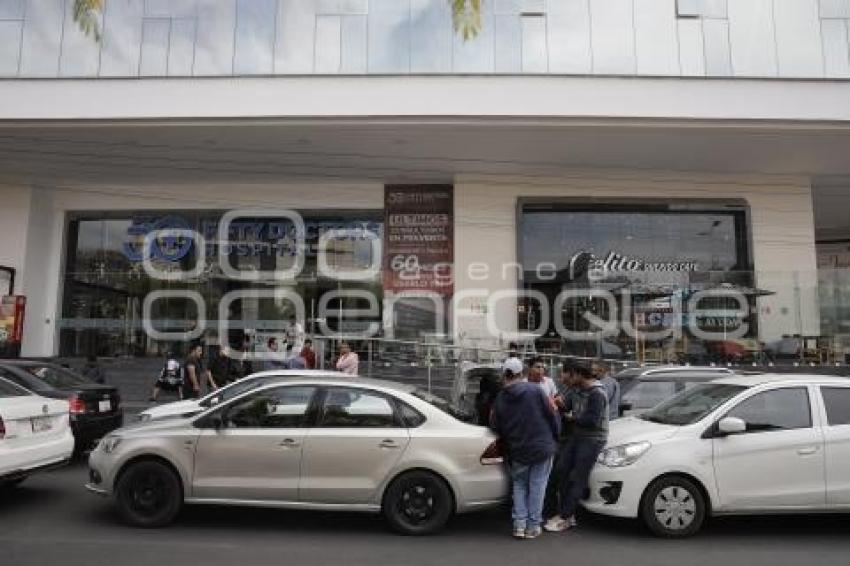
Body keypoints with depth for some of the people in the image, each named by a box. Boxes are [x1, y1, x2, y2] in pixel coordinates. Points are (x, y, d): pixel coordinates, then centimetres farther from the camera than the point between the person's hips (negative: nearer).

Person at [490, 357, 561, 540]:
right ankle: (533, 526, 13)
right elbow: (551, 414, -6)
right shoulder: (535, 390, -10)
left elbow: (495, 427, 3)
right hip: (542, 448, -2)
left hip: (517, 452, 2)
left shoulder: (500, 400, -3)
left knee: (519, 485, 18)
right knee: (537, 486, 9)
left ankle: (519, 525, 11)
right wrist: (555, 437, 9)